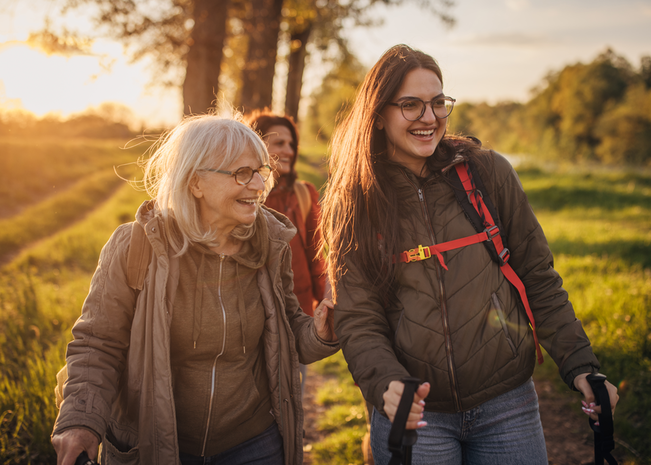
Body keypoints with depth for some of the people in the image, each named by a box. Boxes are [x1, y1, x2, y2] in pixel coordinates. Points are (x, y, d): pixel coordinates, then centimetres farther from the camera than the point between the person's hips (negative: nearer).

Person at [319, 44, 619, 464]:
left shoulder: (487, 172, -1)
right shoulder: (352, 205, -2)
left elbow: (538, 278, 4)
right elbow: (357, 318, -5)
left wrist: (580, 366, -5)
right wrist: (386, 383, -23)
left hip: (506, 405, 1)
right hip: (413, 413, 0)